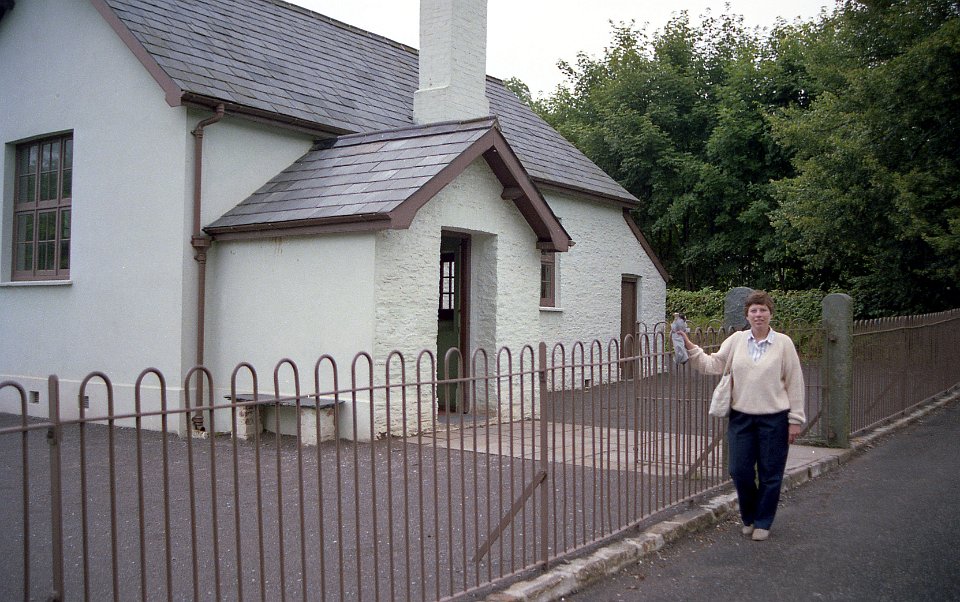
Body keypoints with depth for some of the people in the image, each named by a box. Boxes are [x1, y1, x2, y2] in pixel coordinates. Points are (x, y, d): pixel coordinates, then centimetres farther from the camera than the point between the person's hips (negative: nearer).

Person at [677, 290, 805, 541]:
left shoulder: (783, 342, -3)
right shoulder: (736, 340, 5)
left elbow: (794, 382, -2)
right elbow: (713, 364, 5)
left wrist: (795, 419, -4)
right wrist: (690, 347, -7)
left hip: (774, 418, -2)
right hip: (741, 417, 2)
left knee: (770, 473, 7)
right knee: (740, 471, 5)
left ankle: (763, 522, 24)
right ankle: (749, 518, 28)